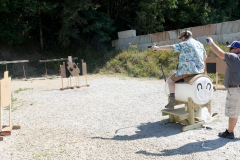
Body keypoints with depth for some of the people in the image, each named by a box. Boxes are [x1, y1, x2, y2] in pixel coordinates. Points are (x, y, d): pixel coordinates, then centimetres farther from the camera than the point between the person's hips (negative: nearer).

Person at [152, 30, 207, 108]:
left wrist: (157, 47, -3)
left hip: (188, 70, -8)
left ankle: (172, 100, -4)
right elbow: (205, 56, 24)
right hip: (200, 70, 8)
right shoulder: (200, 44, 15)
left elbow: (170, 47, -12)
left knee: (170, 80, 5)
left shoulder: (184, 44, -8)